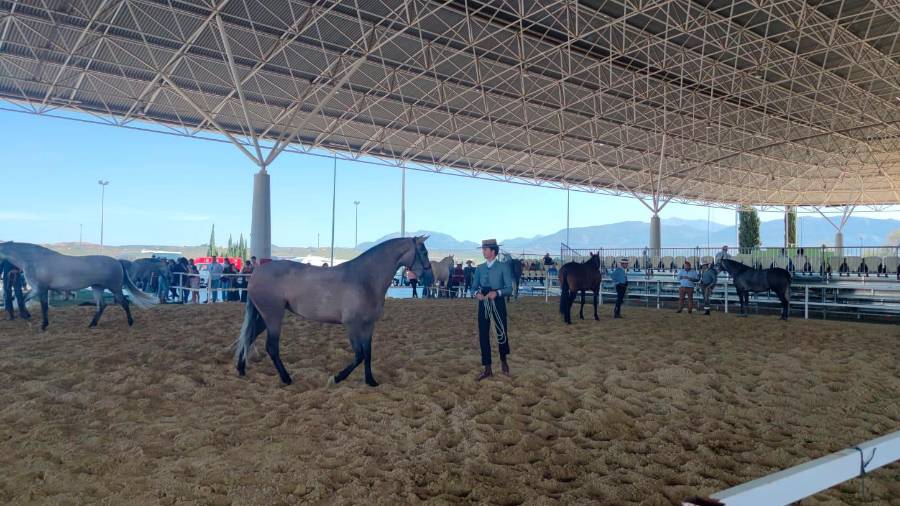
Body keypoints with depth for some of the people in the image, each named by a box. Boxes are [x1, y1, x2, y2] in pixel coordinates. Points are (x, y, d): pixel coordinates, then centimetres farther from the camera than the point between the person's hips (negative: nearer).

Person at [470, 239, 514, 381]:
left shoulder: (503, 267, -5)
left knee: (502, 333, 6)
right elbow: (474, 286, 8)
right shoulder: (479, 268, 7)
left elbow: (509, 288, -8)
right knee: (483, 336, 2)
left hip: (498, 303, -3)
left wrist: (497, 292, -25)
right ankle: (487, 369, 12)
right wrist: (477, 293, -15)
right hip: (483, 304, 3)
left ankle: (503, 360, 35)